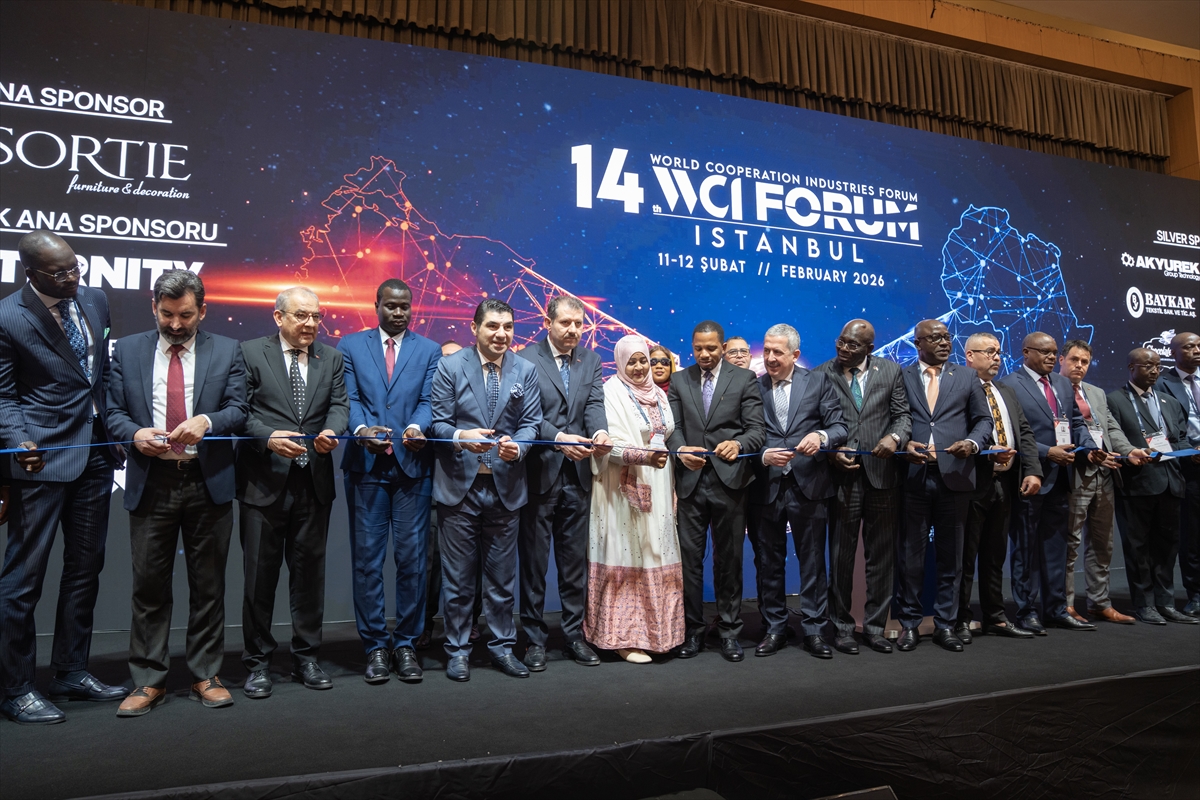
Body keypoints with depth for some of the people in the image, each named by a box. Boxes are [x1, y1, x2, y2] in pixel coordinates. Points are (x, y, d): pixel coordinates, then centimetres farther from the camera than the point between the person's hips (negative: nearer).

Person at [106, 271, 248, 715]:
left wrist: (207, 421, -20)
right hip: (150, 483, 1)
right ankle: (149, 680, 20)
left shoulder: (226, 351, 5)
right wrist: (135, 433, -13)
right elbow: (113, 411, 8)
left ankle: (206, 676, 20)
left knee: (208, 585, 7)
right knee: (149, 585, 6)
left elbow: (238, 410, 0)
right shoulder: (127, 349, 9)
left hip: (208, 482, -1)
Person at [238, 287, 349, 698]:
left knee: (310, 571, 10)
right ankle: (258, 663, 20)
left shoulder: (332, 358, 11)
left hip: (314, 483, 3)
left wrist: (331, 432, -18)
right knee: (260, 574, 5)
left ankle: (306, 657, 24)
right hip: (264, 482, -3)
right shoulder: (251, 353, 0)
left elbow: (339, 404, 3)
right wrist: (268, 438, -21)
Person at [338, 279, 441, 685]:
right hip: (366, 465, 0)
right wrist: (361, 430, -21)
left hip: (413, 466, 0)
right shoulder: (351, 346, 10)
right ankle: (375, 646, 16)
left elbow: (428, 401, 0)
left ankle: (406, 644, 17)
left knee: (412, 558, 4)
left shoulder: (429, 350, 10)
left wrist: (417, 427, -21)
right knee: (367, 559, 4)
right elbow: (348, 398, -1)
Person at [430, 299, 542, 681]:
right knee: (458, 576, 7)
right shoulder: (450, 367, 0)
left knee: (502, 574, 12)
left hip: (505, 486, 2)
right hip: (459, 484, -2)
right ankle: (457, 649, 21)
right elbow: (438, 422, -4)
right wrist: (460, 437, -25)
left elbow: (531, 422, 3)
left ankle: (502, 646, 26)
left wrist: (517, 445, -19)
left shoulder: (526, 370, 6)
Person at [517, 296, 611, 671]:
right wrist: (558, 438, -27)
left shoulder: (590, 360, 11)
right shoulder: (527, 360, -4)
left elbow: (595, 403, -2)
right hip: (538, 473, -4)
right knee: (534, 560, 6)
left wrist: (599, 432, -22)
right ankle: (534, 638, 19)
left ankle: (574, 633, 25)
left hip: (577, 475, 4)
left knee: (575, 559, 13)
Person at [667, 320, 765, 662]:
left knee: (729, 558, 7)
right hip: (691, 480, 2)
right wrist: (680, 449, -17)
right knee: (689, 557, 4)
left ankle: (730, 631, 19)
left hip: (729, 480, -1)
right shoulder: (679, 381, 11)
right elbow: (673, 426, 4)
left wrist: (739, 444, -24)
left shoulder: (745, 379, 4)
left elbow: (757, 430, -2)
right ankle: (693, 630, 17)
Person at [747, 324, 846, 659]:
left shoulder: (818, 382, 4)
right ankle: (774, 628, 24)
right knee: (768, 563, 10)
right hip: (765, 488, 1)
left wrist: (821, 436, -21)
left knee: (813, 561, 6)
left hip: (808, 484, -1)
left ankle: (813, 629, 19)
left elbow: (840, 427, -1)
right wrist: (763, 456, -17)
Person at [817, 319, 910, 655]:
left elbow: (903, 414, 5)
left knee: (882, 555, 9)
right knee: (841, 555, 6)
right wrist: (832, 454, -13)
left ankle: (875, 626, 22)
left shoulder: (890, 371, 6)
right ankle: (842, 626, 20)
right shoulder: (821, 375, 1)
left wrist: (895, 437, -15)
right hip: (842, 475, -2)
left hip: (882, 474, 2)